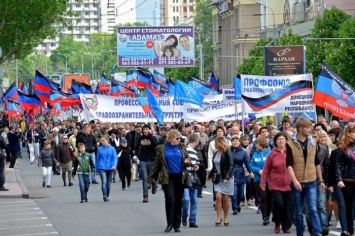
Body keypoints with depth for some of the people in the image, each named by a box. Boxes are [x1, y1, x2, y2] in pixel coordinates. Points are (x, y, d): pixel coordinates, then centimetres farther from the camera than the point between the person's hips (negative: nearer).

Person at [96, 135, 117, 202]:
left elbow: (115, 158, -5)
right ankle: (104, 195, -31)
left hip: (109, 168, 1)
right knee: (104, 181, -20)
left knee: (108, 183, 12)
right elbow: (98, 159, 9)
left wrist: (114, 165, -22)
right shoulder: (100, 149, 2)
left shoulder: (112, 149, -1)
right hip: (102, 168, -1)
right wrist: (97, 169, 13)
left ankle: (107, 196, 27)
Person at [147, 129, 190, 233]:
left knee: (178, 201, 6)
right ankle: (170, 224, -4)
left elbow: (187, 159, 16)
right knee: (170, 199, -14)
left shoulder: (182, 147, 6)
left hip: (180, 177, 3)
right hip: (168, 177, -3)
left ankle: (177, 225, 15)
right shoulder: (162, 149, 0)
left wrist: (186, 162, -8)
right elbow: (156, 164, 5)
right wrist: (150, 178, 5)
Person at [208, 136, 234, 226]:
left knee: (225, 199, 1)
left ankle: (225, 218, 14)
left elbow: (231, 167, -13)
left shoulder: (227, 153, -10)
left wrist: (227, 178, -22)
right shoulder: (216, 153, 9)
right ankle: (219, 217, -5)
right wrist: (210, 175, 19)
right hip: (217, 178, 5)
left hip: (227, 179, -5)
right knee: (218, 197, -9)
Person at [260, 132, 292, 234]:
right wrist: (263, 183, 0)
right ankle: (277, 224, 9)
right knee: (278, 203, -13)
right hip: (275, 184, -2)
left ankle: (286, 226, 16)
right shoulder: (272, 154, 0)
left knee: (288, 206, 3)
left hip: (288, 184, 2)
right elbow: (266, 170, 2)